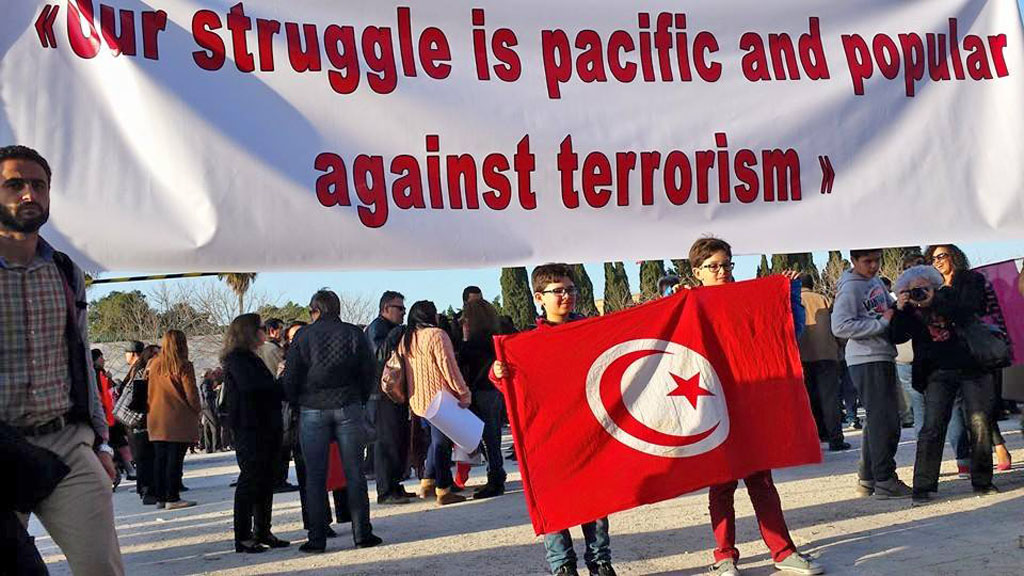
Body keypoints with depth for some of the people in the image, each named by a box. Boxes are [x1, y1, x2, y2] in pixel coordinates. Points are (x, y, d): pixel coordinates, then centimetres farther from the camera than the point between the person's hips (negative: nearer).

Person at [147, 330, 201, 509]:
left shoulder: (154, 364, 7)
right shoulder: (183, 366, -10)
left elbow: (151, 391, 12)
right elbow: (191, 393, -10)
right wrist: (198, 410, 6)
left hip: (156, 420, 6)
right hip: (178, 419, -6)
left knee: (159, 458, 10)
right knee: (175, 459, -4)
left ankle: (160, 497, 15)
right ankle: (172, 498, -4)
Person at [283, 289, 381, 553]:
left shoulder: (303, 336, 0)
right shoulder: (354, 334, 4)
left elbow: (290, 378, -1)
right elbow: (369, 372, 5)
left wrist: (296, 404, 13)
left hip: (312, 411, -1)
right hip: (348, 409, 1)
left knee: (315, 476, 4)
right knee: (354, 473, 5)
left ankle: (317, 538, 4)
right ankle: (362, 533, 6)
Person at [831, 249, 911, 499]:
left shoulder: (876, 282, 15)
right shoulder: (850, 288, -12)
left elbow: (890, 308, 29)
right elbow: (840, 326, -23)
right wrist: (882, 323, -19)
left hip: (884, 357, 9)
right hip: (866, 361, -9)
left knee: (877, 420, 13)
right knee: (885, 421, -8)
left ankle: (867, 479, 22)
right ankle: (885, 481, -2)